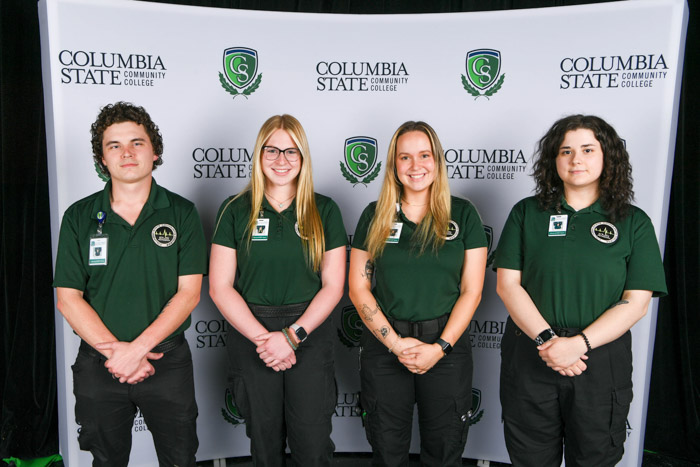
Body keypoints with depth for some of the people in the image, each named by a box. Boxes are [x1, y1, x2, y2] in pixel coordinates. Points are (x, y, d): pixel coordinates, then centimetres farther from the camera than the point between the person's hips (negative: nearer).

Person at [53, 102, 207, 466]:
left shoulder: (182, 213, -4)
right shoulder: (78, 217, 0)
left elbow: (189, 292, -9)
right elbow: (68, 297, -3)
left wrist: (138, 347, -17)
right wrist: (114, 351, -13)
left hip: (168, 361, -1)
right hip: (98, 364, 1)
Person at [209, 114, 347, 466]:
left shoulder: (325, 211, 2)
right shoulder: (235, 211, 0)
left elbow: (333, 286, -1)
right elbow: (220, 288, -3)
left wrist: (292, 335, -12)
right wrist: (263, 337, -12)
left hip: (310, 337, 0)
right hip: (250, 338, 0)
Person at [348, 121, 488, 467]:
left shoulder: (463, 214, 0)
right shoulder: (375, 216, 2)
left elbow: (471, 290, -2)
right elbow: (358, 287, -1)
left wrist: (439, 347, -12)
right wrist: (395, 343, -10)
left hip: (447, 346, 0)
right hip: (384, 346, 1)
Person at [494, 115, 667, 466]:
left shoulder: (634, 223, 0)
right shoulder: (527, 213, 1)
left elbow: (636, 302, -6)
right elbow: (507, 283, -4)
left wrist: (579, 344, -18)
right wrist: (546, 339, -16)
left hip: (601, 363, 0)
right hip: (529, 359, 1)